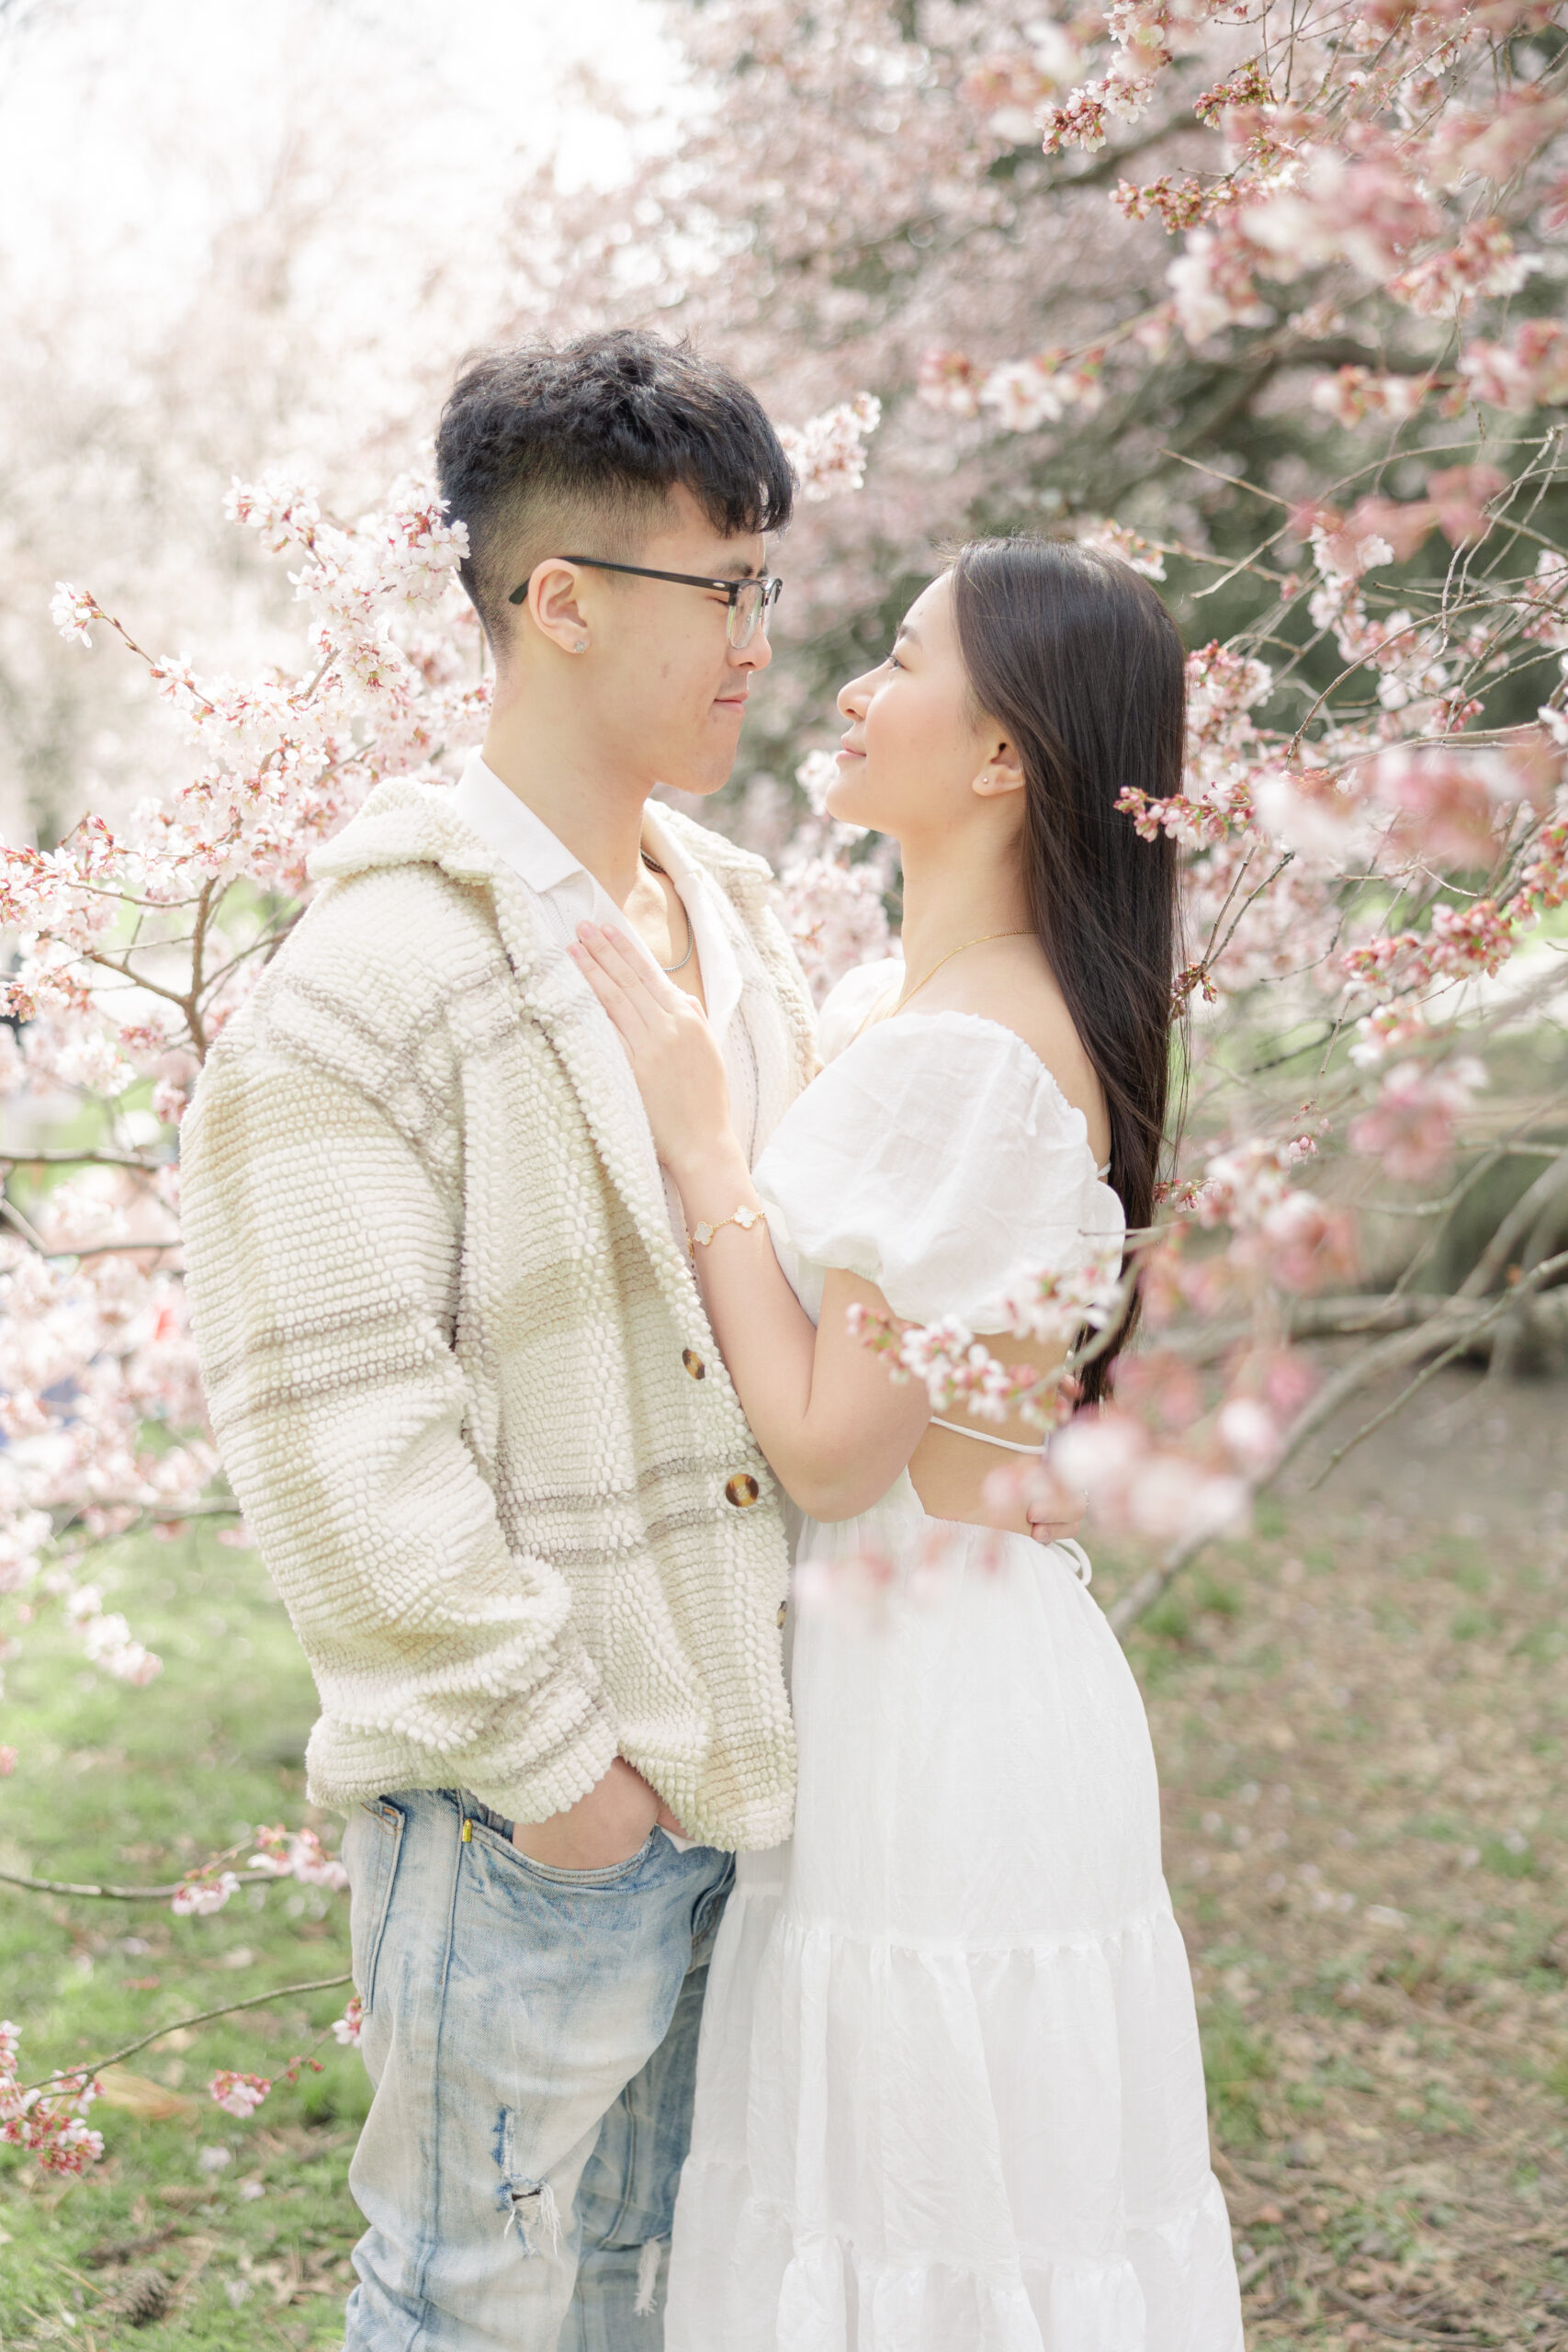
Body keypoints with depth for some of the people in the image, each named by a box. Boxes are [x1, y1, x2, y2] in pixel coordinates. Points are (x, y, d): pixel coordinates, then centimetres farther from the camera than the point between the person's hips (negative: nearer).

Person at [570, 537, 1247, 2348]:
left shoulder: (978, 1054, -23)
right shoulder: (890, 1005, 6)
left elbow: (830, 1445, -23)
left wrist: (697, 1132, -19)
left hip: (934, 1702, -9)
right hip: (885, 1667, 9)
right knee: (877, 2177, 22)